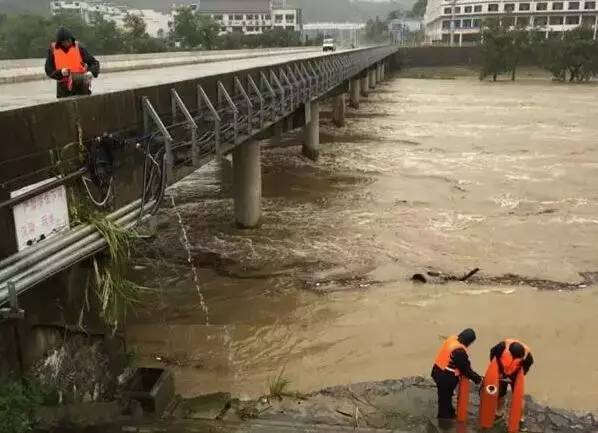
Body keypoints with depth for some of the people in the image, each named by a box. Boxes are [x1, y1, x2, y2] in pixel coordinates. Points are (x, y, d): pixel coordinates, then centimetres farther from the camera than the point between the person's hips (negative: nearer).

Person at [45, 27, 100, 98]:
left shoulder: (78, 47, 0)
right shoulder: (53, 50, 1)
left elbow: (94, 63, 0)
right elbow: (49, 70, 3)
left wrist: (91, 72, -22)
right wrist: (60, 72, -17)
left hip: (82, 85, 0)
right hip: (64, 88, 0)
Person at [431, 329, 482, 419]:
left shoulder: (452, 339, -2)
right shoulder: (459, 351, -30)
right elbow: (466, 369, -18)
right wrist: (477, 378, -4)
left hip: (438, 372, 9)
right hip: (446, 378, -9)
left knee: (444, 396, 27)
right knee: (445, 398, 11)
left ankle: (449, 411, 46)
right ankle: (445, 417, 28)